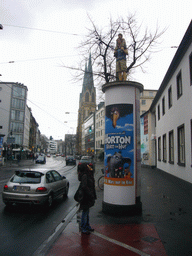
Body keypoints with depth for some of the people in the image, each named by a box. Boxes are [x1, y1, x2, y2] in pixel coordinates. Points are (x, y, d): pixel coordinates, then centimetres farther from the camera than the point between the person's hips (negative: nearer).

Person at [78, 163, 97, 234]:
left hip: (88, 197, 9)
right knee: (85, 212, 2)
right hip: (86, 196, -9)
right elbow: (84, 186, -27)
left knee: (87, 211, 19)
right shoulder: (84, 176, -21)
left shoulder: (88, 174, 9)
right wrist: (90, 194, -20)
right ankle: (83, 228, 14)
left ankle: (87, 226, 32)